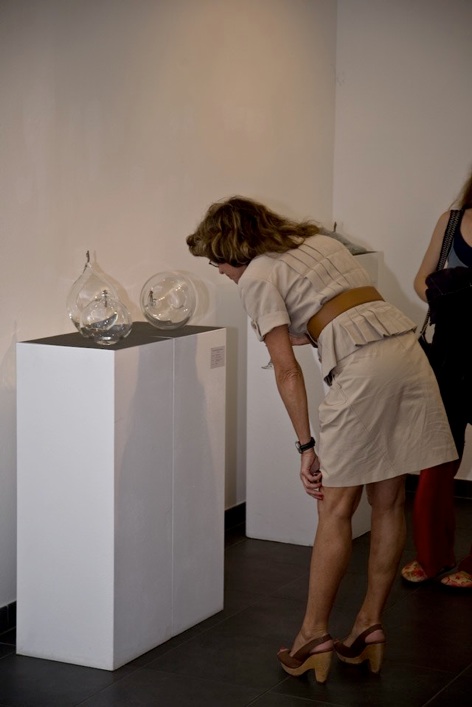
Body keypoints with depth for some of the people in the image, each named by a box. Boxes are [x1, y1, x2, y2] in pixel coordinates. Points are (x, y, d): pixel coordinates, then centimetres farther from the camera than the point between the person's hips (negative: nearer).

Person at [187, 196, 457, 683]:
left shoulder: (256, 276, 3)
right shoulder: (319, 240, 24)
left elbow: (286, 370, -4)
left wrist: (306, 446, -2)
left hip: (363, 368, -7)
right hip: (408, 349, 8)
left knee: (335, 510, 2)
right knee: (388, 502, 12)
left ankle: (314, 633, 9)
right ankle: (369, 625, 21)